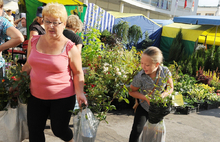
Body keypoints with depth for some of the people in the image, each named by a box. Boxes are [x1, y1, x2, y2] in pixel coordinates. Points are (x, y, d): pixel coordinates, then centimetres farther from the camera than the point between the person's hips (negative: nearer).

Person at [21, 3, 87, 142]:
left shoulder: (70, 48, -12)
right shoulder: (34, 41, 0)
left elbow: (78, 73, -5)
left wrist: (80, 93, -16)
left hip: (62, 98, -4)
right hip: (36, 96, 4)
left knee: (59, 130, 11)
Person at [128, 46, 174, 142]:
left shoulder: (165, 72, -21)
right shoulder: (139, 77, -27)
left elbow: (170, 88, -7)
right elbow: (132, 91, -12)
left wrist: (162, 96, -26)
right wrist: (146, 98, -25)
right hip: (144, 106, -2)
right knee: (137, 130, -17)